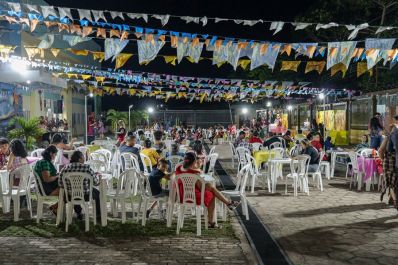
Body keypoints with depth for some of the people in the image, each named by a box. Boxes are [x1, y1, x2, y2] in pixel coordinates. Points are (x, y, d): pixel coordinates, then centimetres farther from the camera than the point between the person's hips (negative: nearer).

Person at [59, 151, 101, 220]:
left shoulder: (65, 168, -9)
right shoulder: (87, 168, -18)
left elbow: (60, 184, -2)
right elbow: (96, 182, -11)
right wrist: (95, 175, 10)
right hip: (84, 196, -3)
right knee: (96, 192, 29)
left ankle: (78, 214, 49)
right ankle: (98, 215, 40)